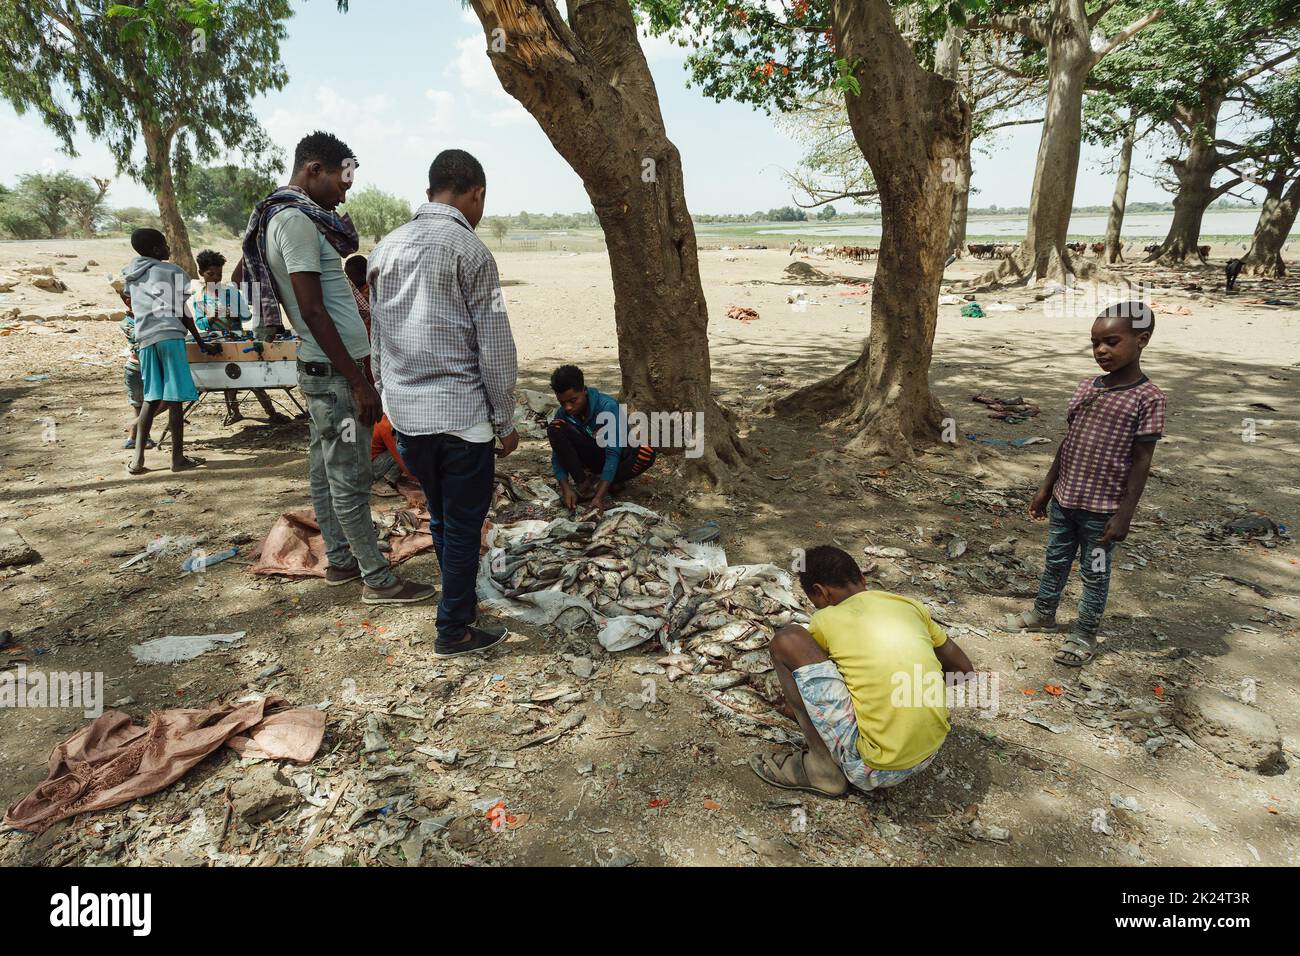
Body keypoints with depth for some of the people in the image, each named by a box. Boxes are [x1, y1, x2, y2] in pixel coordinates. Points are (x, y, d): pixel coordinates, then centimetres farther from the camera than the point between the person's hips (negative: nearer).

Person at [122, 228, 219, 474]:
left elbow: (133, 308, 24)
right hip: (169, 334, -6)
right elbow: (182, 311, 4)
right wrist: (201, 342, 10)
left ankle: (137, 459, 5)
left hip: (144, 338, 6)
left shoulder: (130, 273, 21)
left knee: (151, 397, 11)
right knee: (174, 398, -3)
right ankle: (178, 458, 0)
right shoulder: (171, 271, 4)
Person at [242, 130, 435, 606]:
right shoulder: (296, 220, -16)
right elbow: (313, 311, -21)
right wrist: (358, 382, -21)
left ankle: (339, 561, 26)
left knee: (326, 472, 15)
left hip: (321, 369, 10)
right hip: (334, 371, -10)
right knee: (350, 479, -4)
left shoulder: (292, 217, 15)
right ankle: (377, 579, 3)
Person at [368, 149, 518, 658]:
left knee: (441, 517, 21)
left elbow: (377, 340, 14)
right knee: (463, 524, 6)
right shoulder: (470, 251, -11)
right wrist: (505, 419, -3)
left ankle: (462, 599, 39)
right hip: (460, 413, -6)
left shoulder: (386, 249, 9)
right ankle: (455, 630, 16)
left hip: (403, 414, 7)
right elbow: (494, 344, -11)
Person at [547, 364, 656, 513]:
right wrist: (566, 488, -30)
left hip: (617, 454, -3)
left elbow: (613, 454, -34)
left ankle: (598, 487, -20)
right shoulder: (562, 414, -15)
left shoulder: (608, 406, -29)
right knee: (555, 428, -23)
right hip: (590, 456, 3)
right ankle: (584, 483, -19)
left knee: (646, 453, -37)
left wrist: (599, 496, -41)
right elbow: (558, 456, -12)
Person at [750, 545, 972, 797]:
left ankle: (822, 766, 3)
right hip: (928, 756, 6)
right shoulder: (911, 605, 9)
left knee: (787, 640, -2)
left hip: (874, 770, -6)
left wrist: (795, 708, 39)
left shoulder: (827, 619, -1)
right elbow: (963, 669, 20)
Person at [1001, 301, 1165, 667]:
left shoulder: (1147, 398, -13)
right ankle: (1043, 612, 39)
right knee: (1055, 560, 21)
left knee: (1094, 573, 9)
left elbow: (1141, 461, -12)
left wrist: (1124, 514, -14)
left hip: (1102, 508, -6)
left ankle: (1085, 634, 24)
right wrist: (1046, 489, 13)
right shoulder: (1086, 387, 5)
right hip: (1064, 499, 6)